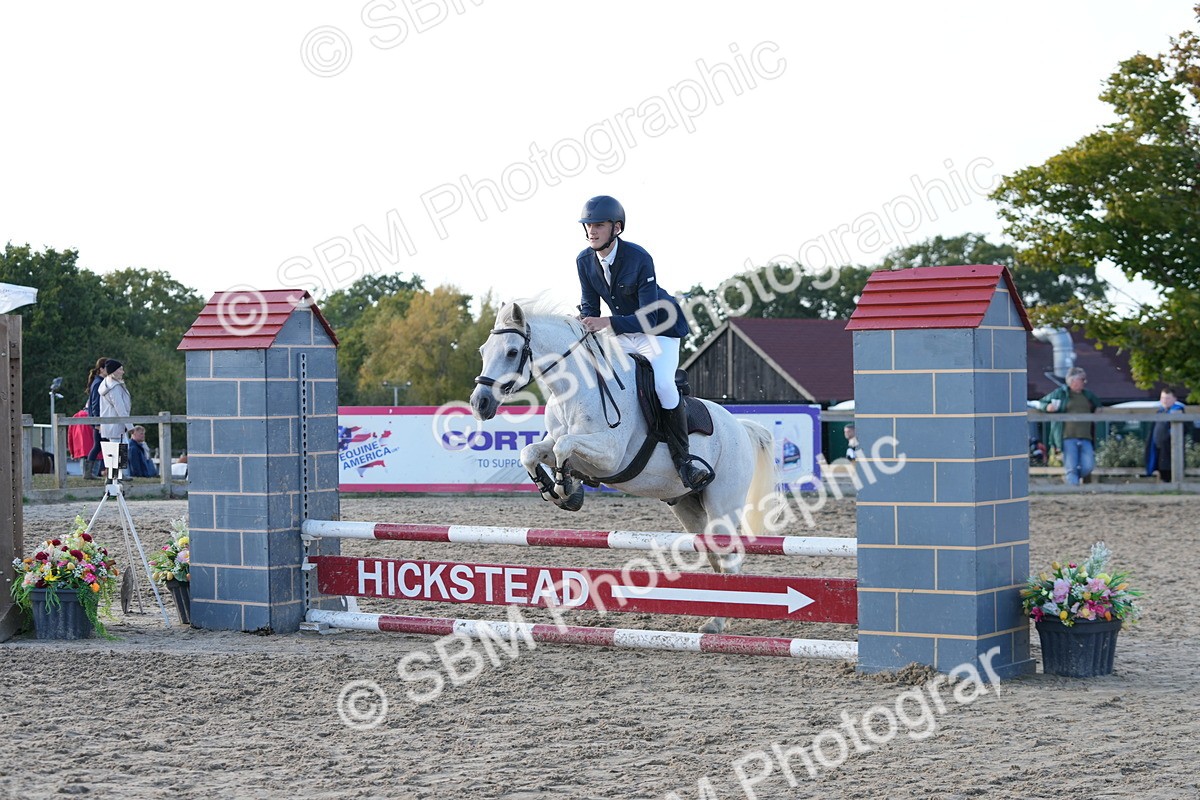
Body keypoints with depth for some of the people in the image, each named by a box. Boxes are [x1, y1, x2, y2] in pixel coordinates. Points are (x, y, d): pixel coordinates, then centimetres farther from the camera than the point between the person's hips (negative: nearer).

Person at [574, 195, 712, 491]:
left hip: (660, 330, -7)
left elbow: (647, 318, -30)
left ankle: (682, 459, -20)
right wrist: (584, 325, -24)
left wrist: (607, 322, -44)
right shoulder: (584, 261, -9)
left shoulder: (639, 259, -28)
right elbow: (590, 307, 0)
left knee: (662, 383, -29)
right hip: (623, 334, 7)